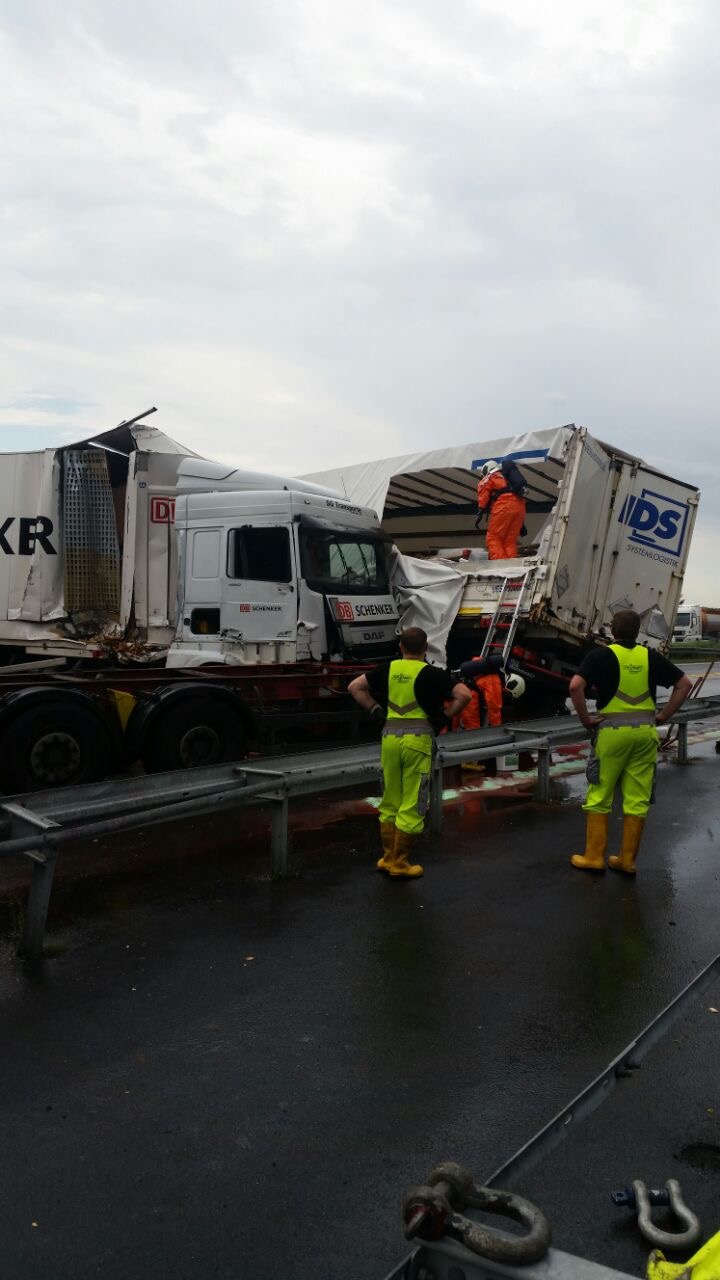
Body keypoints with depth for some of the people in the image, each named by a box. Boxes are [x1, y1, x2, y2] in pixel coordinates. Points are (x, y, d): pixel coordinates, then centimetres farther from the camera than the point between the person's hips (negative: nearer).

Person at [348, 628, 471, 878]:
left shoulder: (387, 669, 8)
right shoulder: (432, 674, -3)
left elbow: (354, 686, 12)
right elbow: (464, 695, -12)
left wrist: (375, 709, 14)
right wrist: (446, 716, 1)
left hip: (390, 736, 4)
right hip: (418, 739, -4)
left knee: (390, 802, 16)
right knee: (412, 805, 3)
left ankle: (388, 858, 23)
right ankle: (399, 863, 7)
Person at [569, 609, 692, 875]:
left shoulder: (601, 655, -4)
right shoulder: (651, 657, 7)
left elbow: (576, 686, -18)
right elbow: (685, 684, 10)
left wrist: (586, 719, -6)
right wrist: (663, 716, 10)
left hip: (612, 730, -3)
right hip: (645, 731, 3)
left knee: (599, 796, 8)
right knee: (637, 799, 9)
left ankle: (594, 857, 11)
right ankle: (627, 860, 14)